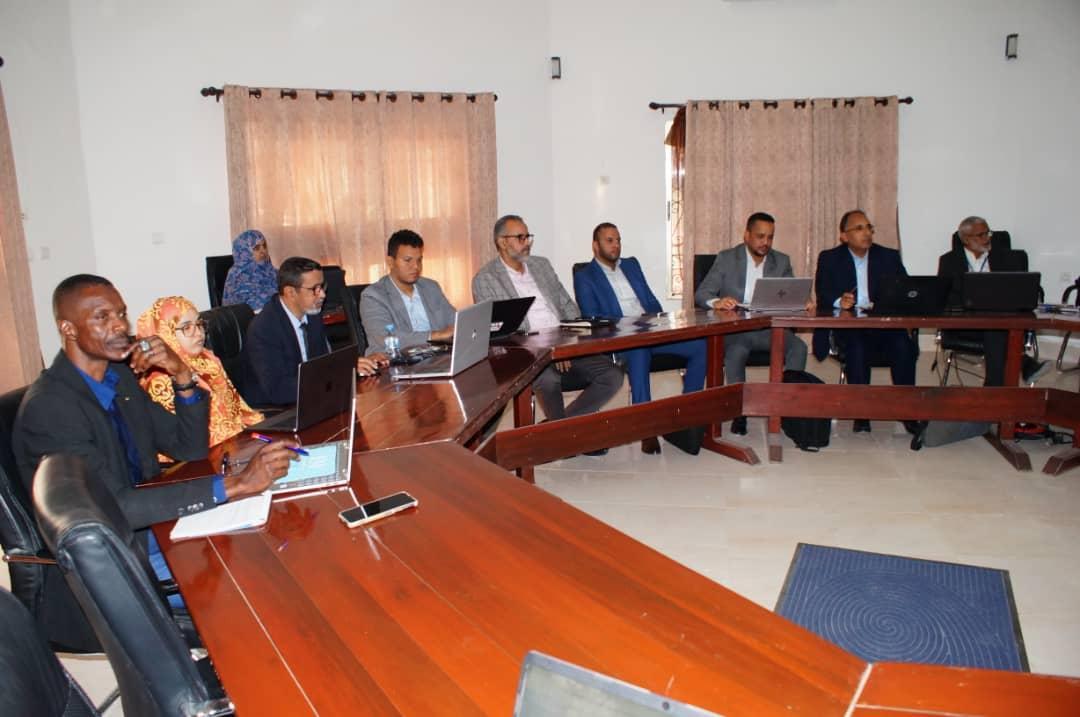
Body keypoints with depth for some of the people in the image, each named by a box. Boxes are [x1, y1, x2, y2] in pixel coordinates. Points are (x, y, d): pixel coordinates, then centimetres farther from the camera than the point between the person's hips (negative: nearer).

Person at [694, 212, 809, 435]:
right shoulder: (726, 258, 5)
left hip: (769, 328, 3)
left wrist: (802, 302, -16)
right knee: (737, 351, -35)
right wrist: (716, 302, -26)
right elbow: (701, 294, -3)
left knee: (799, 347, -26)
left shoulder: (782, 261, 14)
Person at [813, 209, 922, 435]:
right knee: (858, 347, -34)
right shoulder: (829, 259, 11)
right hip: (847, 325, -2)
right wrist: (839, 301, -22)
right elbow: (822, 294, 0)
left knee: (903, 346, -28)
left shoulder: (889, 257, 16)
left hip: (884, 323, 2)